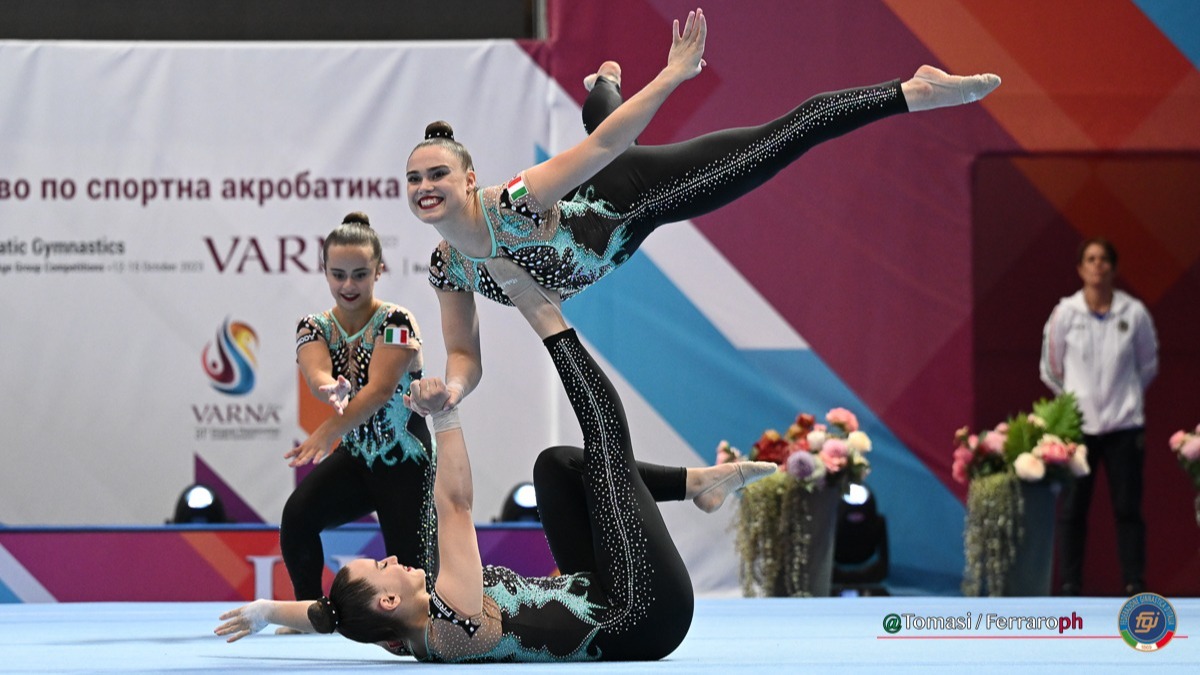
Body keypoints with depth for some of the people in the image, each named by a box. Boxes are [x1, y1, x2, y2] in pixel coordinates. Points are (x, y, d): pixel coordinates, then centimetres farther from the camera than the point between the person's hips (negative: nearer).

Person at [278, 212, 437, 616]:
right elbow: (317, 377, -25)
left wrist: (327, 432, -44)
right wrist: (332, 391, -52)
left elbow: (379, 389, -31)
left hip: (405, 461, -4)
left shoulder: (396, 323, -17)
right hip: (354, 458, 4)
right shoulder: (313, 328, -3)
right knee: (297, 514, -26)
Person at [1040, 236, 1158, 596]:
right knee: (1073, 509, 2)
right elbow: (1050, 370, 8)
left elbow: (1148, 364, 11)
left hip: (1124, 425, 0)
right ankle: (1070, 587, 8)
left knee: (1128, 508, 2)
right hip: (1078, 426, 0)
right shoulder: (1065, 313, -3)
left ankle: (1135, 586, 6)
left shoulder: (1134, 313, -2)